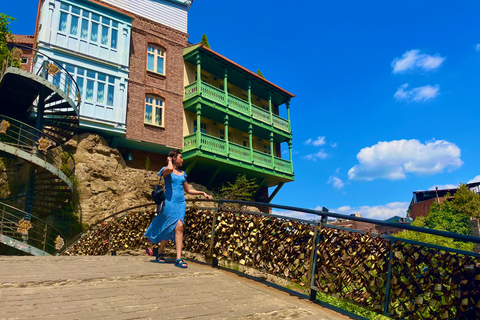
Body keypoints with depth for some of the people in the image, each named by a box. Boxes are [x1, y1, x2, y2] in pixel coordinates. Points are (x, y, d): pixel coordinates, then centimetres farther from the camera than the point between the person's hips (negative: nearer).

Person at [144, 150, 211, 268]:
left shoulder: (182, 173, 19)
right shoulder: (166, 170, 1)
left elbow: (188, 190, 27)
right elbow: (170, 169, -27)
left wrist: (202, 193, 20)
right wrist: (169, 161, -6)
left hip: (181, 202, 5)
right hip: (169, 201, -5)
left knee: (179, 227, -11)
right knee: (170, 228, -8)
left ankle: (178, 259, -13)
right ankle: (160, 253, 18)